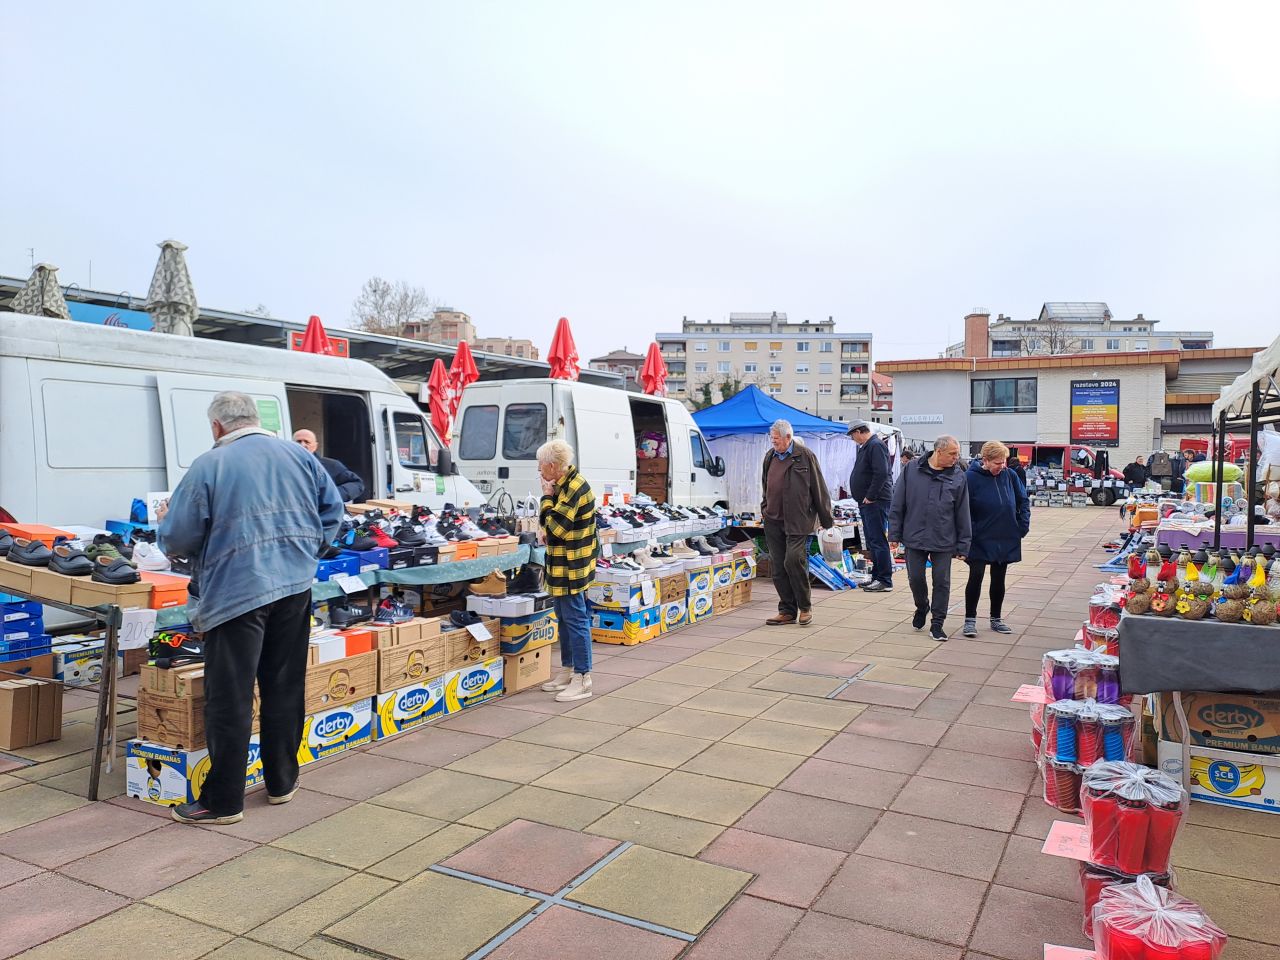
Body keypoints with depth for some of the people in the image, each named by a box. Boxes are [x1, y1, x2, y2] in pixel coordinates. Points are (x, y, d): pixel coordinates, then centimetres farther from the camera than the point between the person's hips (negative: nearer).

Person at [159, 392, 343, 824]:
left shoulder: (208, 465, -6)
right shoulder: (299, 455, 7)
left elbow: (178, 538, -3)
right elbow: (333, 509, 12)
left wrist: (165, 521, 18)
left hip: (236, 592, -5)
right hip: (295, 586, 5)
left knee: (229, 699, 3)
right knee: (285, 688, 15)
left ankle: (223, 801, 11)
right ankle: (282, 782, 26)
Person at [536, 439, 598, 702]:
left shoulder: (575, 488, -20)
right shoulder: (563, 485, 11)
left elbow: (557, 526, -24)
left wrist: (547, 498, -13)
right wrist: (548, 530, 6)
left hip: (573, 567, -10)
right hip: (561, 566, 10)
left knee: (576, 620, -4)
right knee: (564, 619, 17)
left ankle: (582, 680, 3)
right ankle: (567, 671, 29)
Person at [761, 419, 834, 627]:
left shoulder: (805, 456, -4)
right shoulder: (769, 457, 13)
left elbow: (819, 489, -2)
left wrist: (826, 520, -1)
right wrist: (765, 509, 18)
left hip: (798, 520, -6)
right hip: (773, 520, 6)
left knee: (793, 560, -15)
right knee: (778, 567, 6)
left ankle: (805, 607, 4)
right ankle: (787, 611, 16)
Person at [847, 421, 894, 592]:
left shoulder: (876, 446, -13)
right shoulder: (866, 447, 19)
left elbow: (881, 473, -24)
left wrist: (870, 497, -20)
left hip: (875, 502, -11)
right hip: (866, 502, 11)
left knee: (877, 541, -9)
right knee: (872, 541, 14)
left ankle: (885, 580, -5)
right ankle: (876, 577, 21)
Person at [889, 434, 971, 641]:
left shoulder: (958, 477, -2)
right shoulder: (912, 470, -4)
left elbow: (962, 514, 1)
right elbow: (897, 505, 1)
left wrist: (962, 546, 0)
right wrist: (894, 535, 0)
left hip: (944, 541, 0)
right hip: (914, 538, 0)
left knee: (942, 582, 4)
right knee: (915, 578, 7)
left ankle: (937, 624, 17)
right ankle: (922, 607, 36)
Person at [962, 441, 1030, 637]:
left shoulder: (1010, 475, -2)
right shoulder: (971, 477, -14)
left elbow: (1023, 501, 10)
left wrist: (1023, 526, 3)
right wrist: (969, 533, -15)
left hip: (1005, 540, 4)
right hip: (980, 541, -4)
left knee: (999, 579, 13)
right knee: (976, 577, -5)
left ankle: (996, 619, 26)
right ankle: (970, 620, 7)